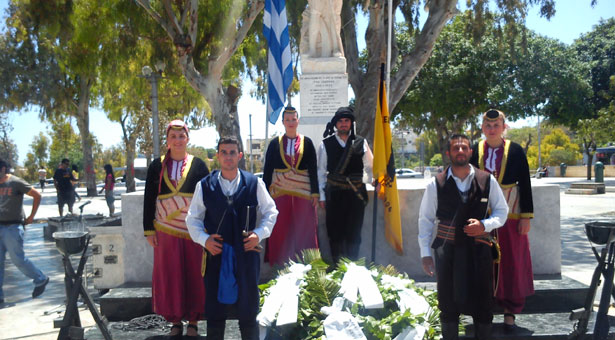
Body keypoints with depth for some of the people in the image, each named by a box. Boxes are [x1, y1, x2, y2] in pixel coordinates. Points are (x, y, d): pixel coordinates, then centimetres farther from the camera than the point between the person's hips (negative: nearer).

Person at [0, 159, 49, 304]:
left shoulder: (16, 182, -8)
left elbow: (37, 195, -8)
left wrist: (31, 217, -6)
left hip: (12, 228, -6)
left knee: (18, 259, -3)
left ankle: (40, 280, 18)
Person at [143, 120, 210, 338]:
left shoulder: (198, 165, 2)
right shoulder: (157, 166, 5)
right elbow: (148, 199, 7)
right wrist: (149, 229, 2)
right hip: (166, 230, 1)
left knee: (194, 275, 3)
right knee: (169, 275, 7)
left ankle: (193, 321, 16)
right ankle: (175, 321, 21)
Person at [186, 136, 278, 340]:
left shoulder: (255, 184, 0)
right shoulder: (204, 186, 1)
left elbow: (270, 211, 9)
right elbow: (193, 219, 7)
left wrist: (260, 234, -5)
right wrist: (204, 239, -9)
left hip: (247, 253, 0)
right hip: (216, 254, 0)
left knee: (248, 311, 11)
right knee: (215, 311, 9)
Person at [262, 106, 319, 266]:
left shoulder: (307, 143, 6)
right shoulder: (275, 143, 7)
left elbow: (313, 170, 5)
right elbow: (267, 170, 7)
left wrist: (315, 194, -1)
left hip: (303, 193, 0)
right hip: (280, 192, 0)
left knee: (304, 231, 0)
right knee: (280, 232, 0)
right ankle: (281, 266, 11)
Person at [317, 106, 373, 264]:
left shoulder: (361, 143, 6)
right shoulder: (326, 144, 3)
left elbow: (370, 166, 11)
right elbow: (321, 172, 5)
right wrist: (322, 196, 3)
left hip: (356, 193, 1)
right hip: (334, 193, -1)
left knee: (354, 233, 6)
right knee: (335, 233, 4)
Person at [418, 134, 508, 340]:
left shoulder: (487, 180, 0)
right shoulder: (436, 184, -2)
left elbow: (502, 211, 9)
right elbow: (425, 219, 3)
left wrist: (484, 225, -11)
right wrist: (425, 252, 1)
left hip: (479, 248, 1)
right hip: (447, 250, 0)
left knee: (483, 302, 8)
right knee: (448, 302, 8)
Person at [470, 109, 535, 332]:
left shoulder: (515, 151, -2)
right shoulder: (474, 152, 1)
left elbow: (525, 185, 0)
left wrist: (526, 217, -5)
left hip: (510, 216, -1)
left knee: (512, 263, 4)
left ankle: (510, 312, 17)